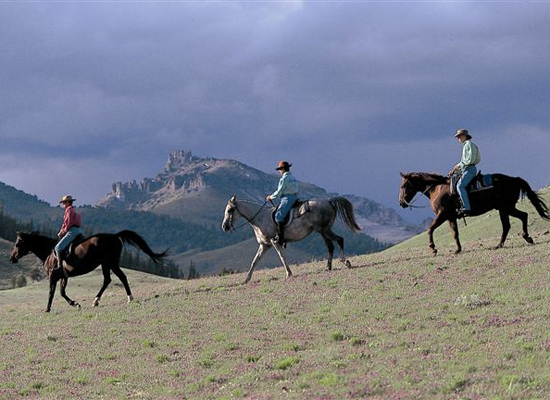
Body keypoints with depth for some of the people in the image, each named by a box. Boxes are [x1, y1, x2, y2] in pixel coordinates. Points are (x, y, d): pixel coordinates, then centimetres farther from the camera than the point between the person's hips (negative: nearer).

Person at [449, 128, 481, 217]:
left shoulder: (468, 144, -7)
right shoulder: (465, 146, 23)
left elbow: (470, 159, -18)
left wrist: (459, 165, -10)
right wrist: (455, 170, 16)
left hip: (470, 169, -11)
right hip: (466, 170, 11)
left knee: (460, 186, -28)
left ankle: (467, 208, -36)